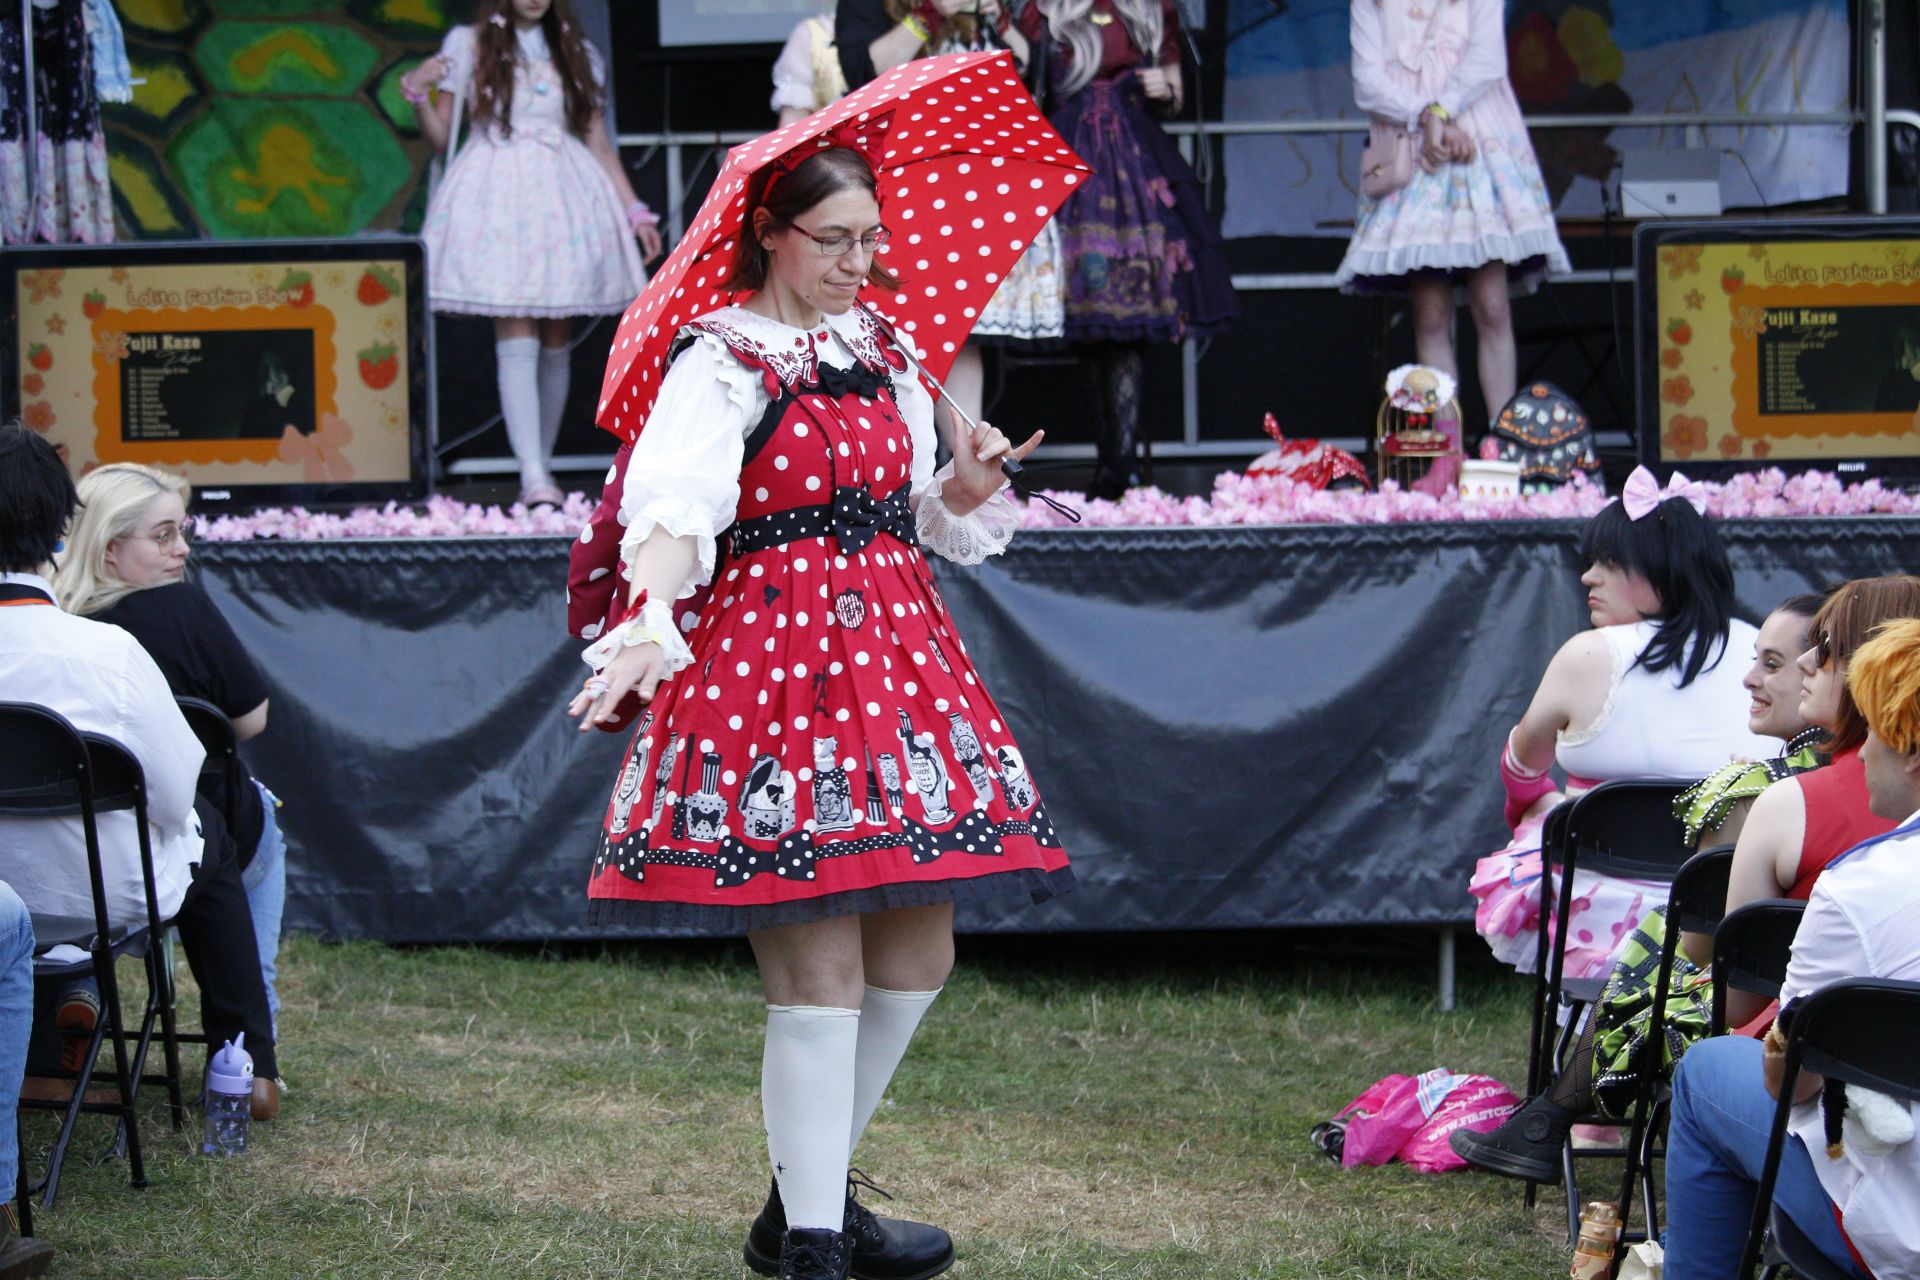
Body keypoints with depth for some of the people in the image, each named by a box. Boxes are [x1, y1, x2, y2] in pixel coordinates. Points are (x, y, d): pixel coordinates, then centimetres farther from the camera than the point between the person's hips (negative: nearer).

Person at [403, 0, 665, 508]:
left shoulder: (575, 54, 14)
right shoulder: (468, 44, 7)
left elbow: (598, 143, 15)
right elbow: (441, 138, 7)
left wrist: (634, 210, 10)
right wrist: (417, 95, -11)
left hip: (563, 198, 3)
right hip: (498, 197, -3)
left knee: (556, 343, 3)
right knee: (516, 340, -13)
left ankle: (542, 467, 12)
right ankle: (533, 477, -21)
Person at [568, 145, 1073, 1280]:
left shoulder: (887, 357, 15)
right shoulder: (722, 365, -7)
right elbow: (675, 515, -22)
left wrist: (968, 488, 0)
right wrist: (647, 624, -40)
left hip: (894, 652, 8)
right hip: (771, 662, -7)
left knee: (918, 956, 10)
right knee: (821, 974, -9)